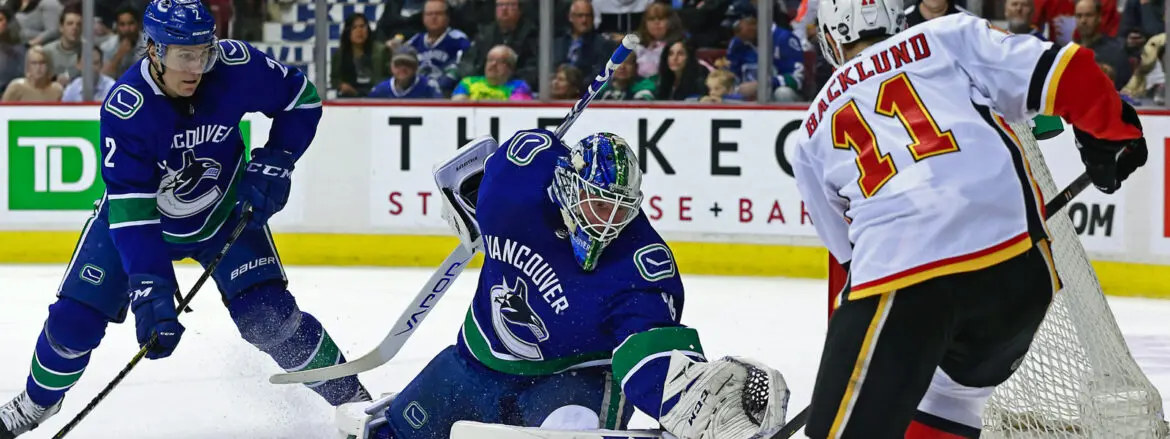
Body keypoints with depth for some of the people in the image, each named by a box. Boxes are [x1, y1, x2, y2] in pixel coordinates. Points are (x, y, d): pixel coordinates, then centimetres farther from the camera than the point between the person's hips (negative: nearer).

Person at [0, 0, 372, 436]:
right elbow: (130, 208, -34)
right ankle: (37, 401, 26)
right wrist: (149, 288, -42)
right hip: (139, 216, -1)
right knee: (75, 318, -4)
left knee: (267, 313, -16)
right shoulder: (125, 108, -32)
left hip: (223, 212, 1)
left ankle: (350, 397, 1)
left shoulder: (236, 65, -26)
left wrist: (273, 164, -17)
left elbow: (301, 98, -7)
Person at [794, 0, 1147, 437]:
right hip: (1018, 254, 2)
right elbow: (1059, 72, 9)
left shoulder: (814, 132, 25)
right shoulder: (951, 36, 19)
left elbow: (847, 249, 31)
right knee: (959, 386, 29)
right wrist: (1113, 132, 24)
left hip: (897, 269, -2)